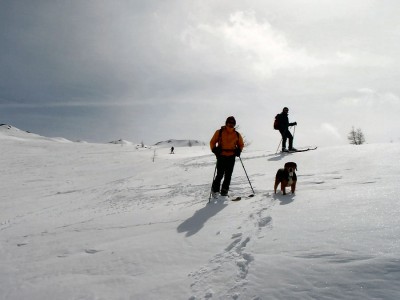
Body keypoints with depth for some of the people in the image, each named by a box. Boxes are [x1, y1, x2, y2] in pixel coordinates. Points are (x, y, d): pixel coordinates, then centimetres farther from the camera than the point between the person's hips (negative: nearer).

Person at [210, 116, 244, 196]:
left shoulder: (237, 135, 7)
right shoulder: (219, 132, -1)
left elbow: (241, 144, 20)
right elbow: (212, 142, 5)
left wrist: (239, 150, 1)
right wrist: (214, 149, -11)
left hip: (231, 157, 3)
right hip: (221, 157, -3)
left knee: (228, 176, 3)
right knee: (220, 175, -6)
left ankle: (224, 191, 14)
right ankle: (215, 190, 12)